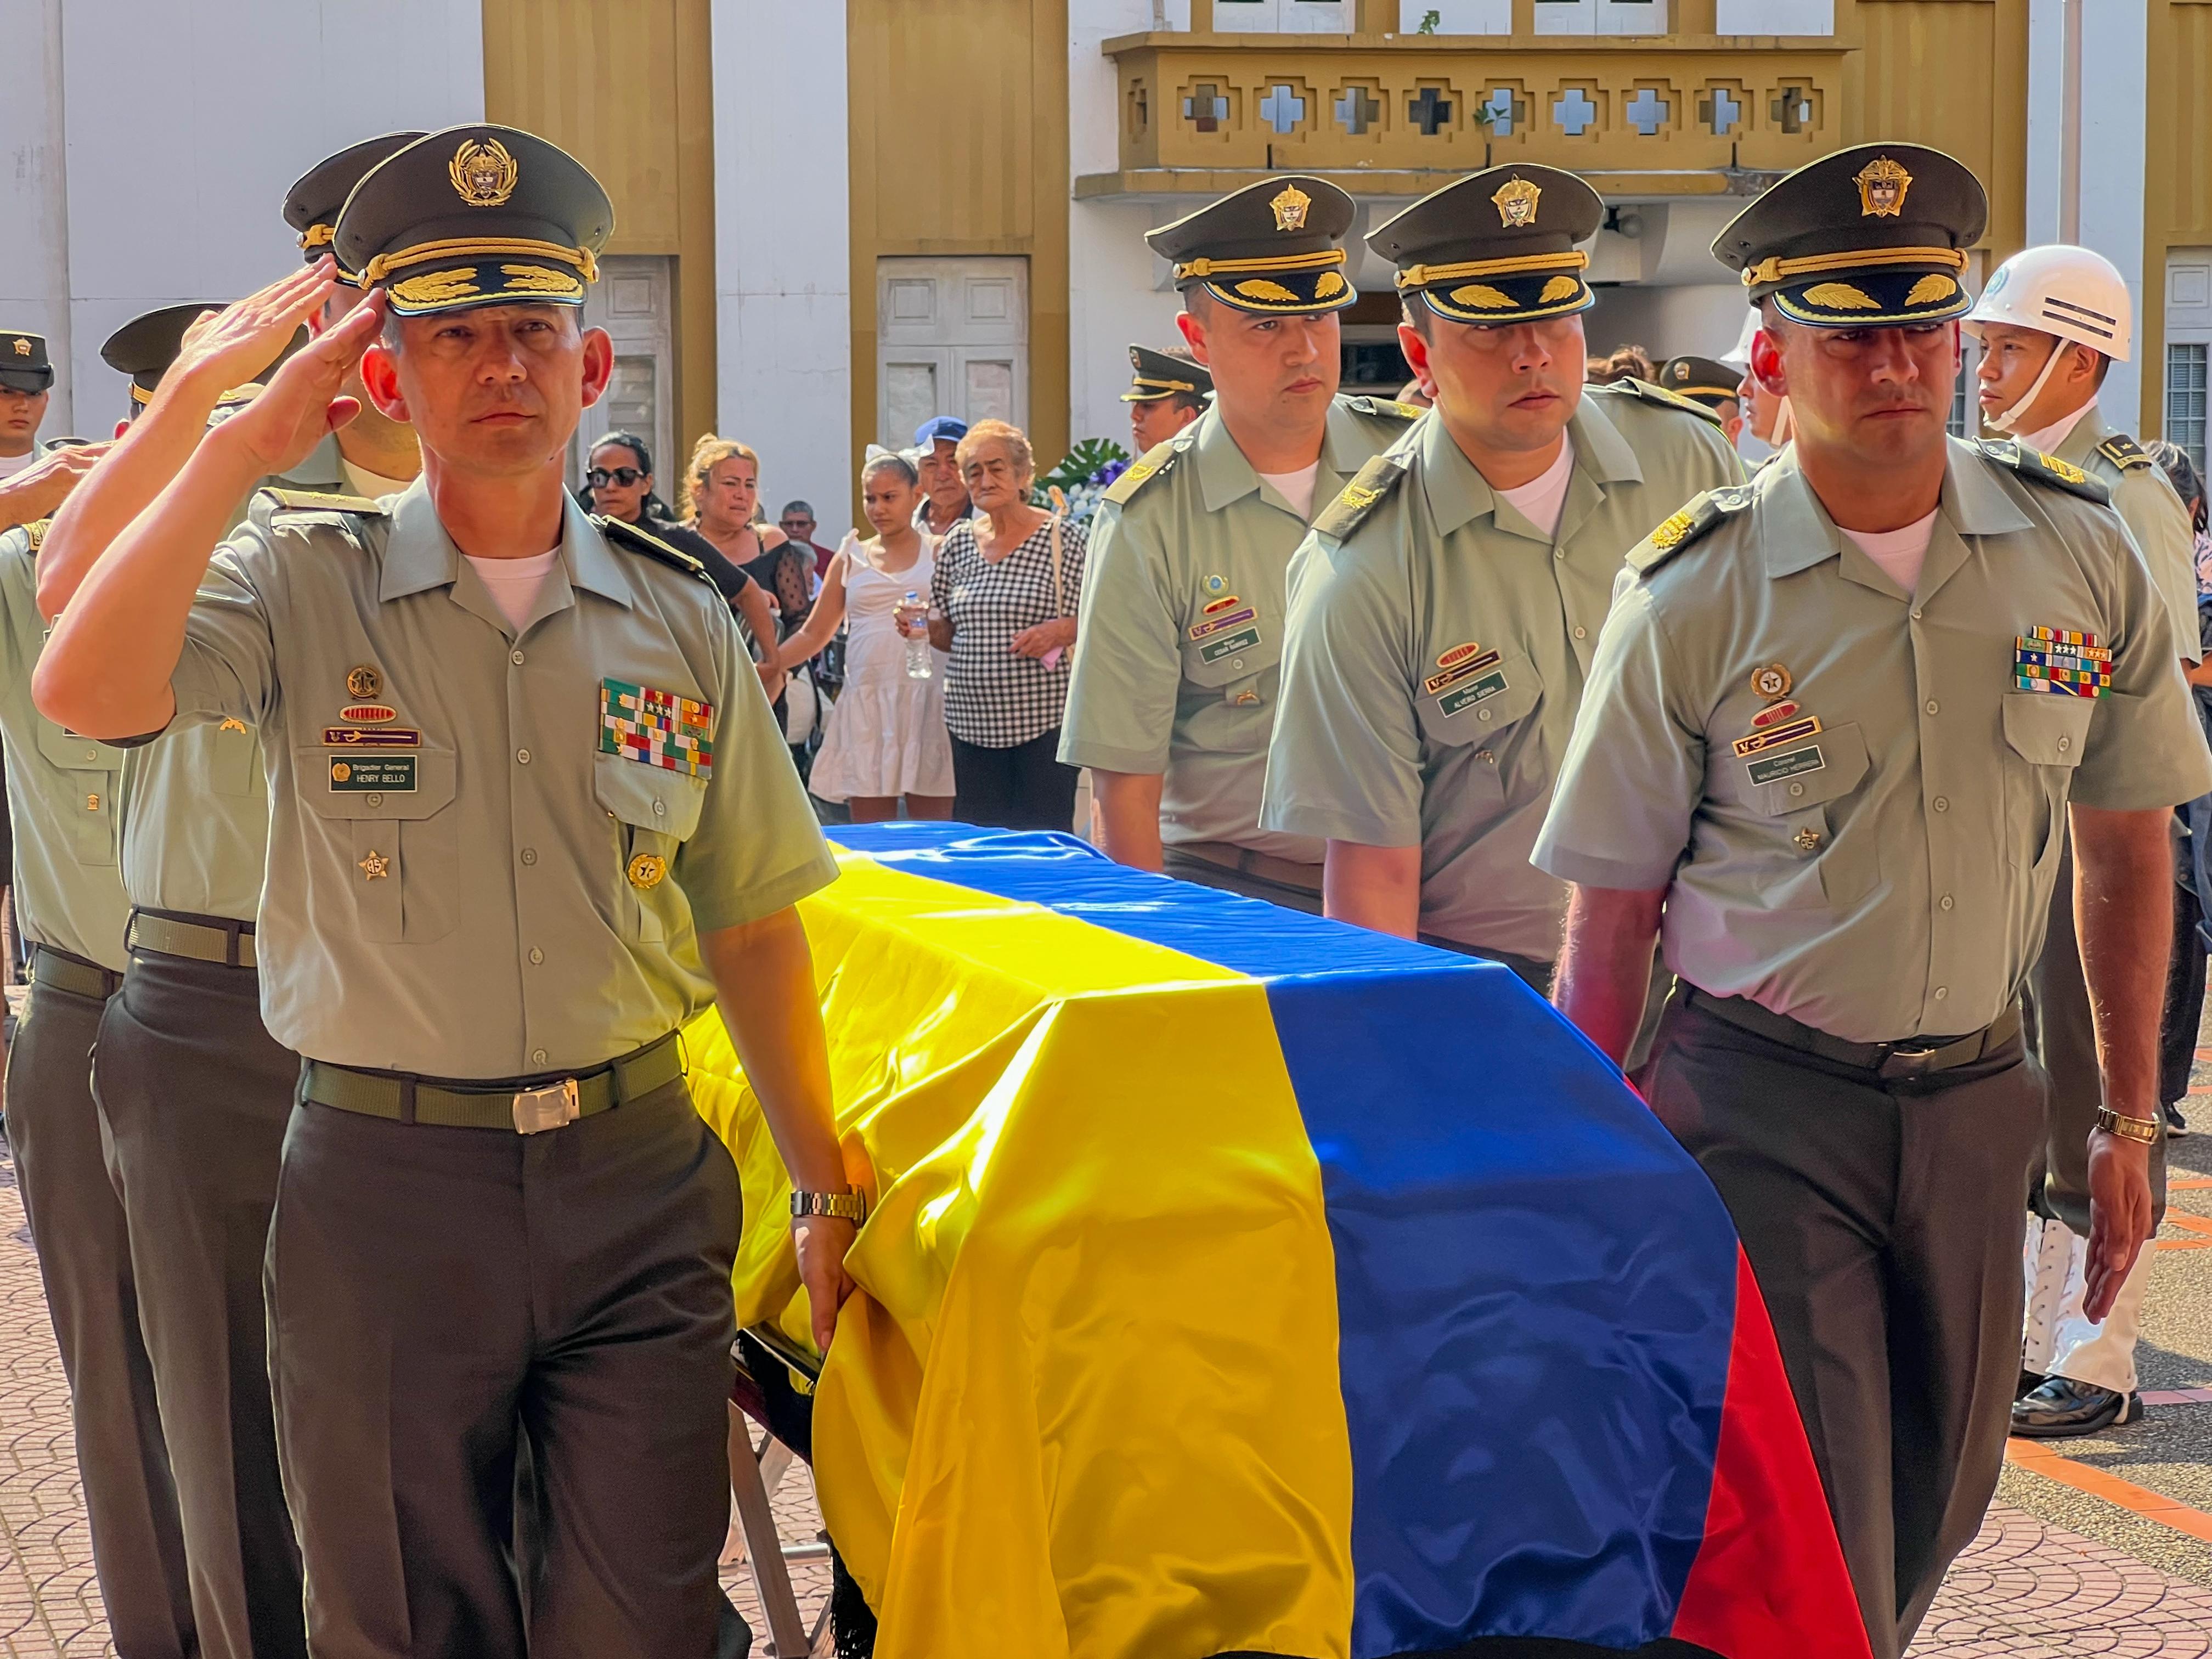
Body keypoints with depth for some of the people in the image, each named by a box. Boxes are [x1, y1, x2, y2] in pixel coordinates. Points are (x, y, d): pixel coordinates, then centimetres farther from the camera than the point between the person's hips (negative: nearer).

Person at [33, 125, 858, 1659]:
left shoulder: (681, 620, 5)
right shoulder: (305, 585, -2)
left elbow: (752, 926, 9)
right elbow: (85, 692, -21)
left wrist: (826, 1191, 8)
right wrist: (248, 446, -14)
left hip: (638, 1184, 2)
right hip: (387, 1186, -1)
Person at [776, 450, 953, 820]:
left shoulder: (939, 553, 8)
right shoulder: (851, 558, 15)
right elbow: (813, 634, 17)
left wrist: (930, 630, -20)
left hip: (926, 699, -2)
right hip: (866, 702, 2)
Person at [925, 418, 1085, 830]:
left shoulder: (1064, 538, -2)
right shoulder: (958, 543, 11)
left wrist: (1058, 631, -18)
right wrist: (921, 626, -2)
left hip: (1044, 716, -4)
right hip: (972, 717, 4)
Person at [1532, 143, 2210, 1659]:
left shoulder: (2082, 555, -1)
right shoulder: (1691, 599, -8)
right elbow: (1610, 917, -3)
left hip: (1978, 1097, 4)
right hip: (1764, 1105, -3)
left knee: (1938, 1505, 18)